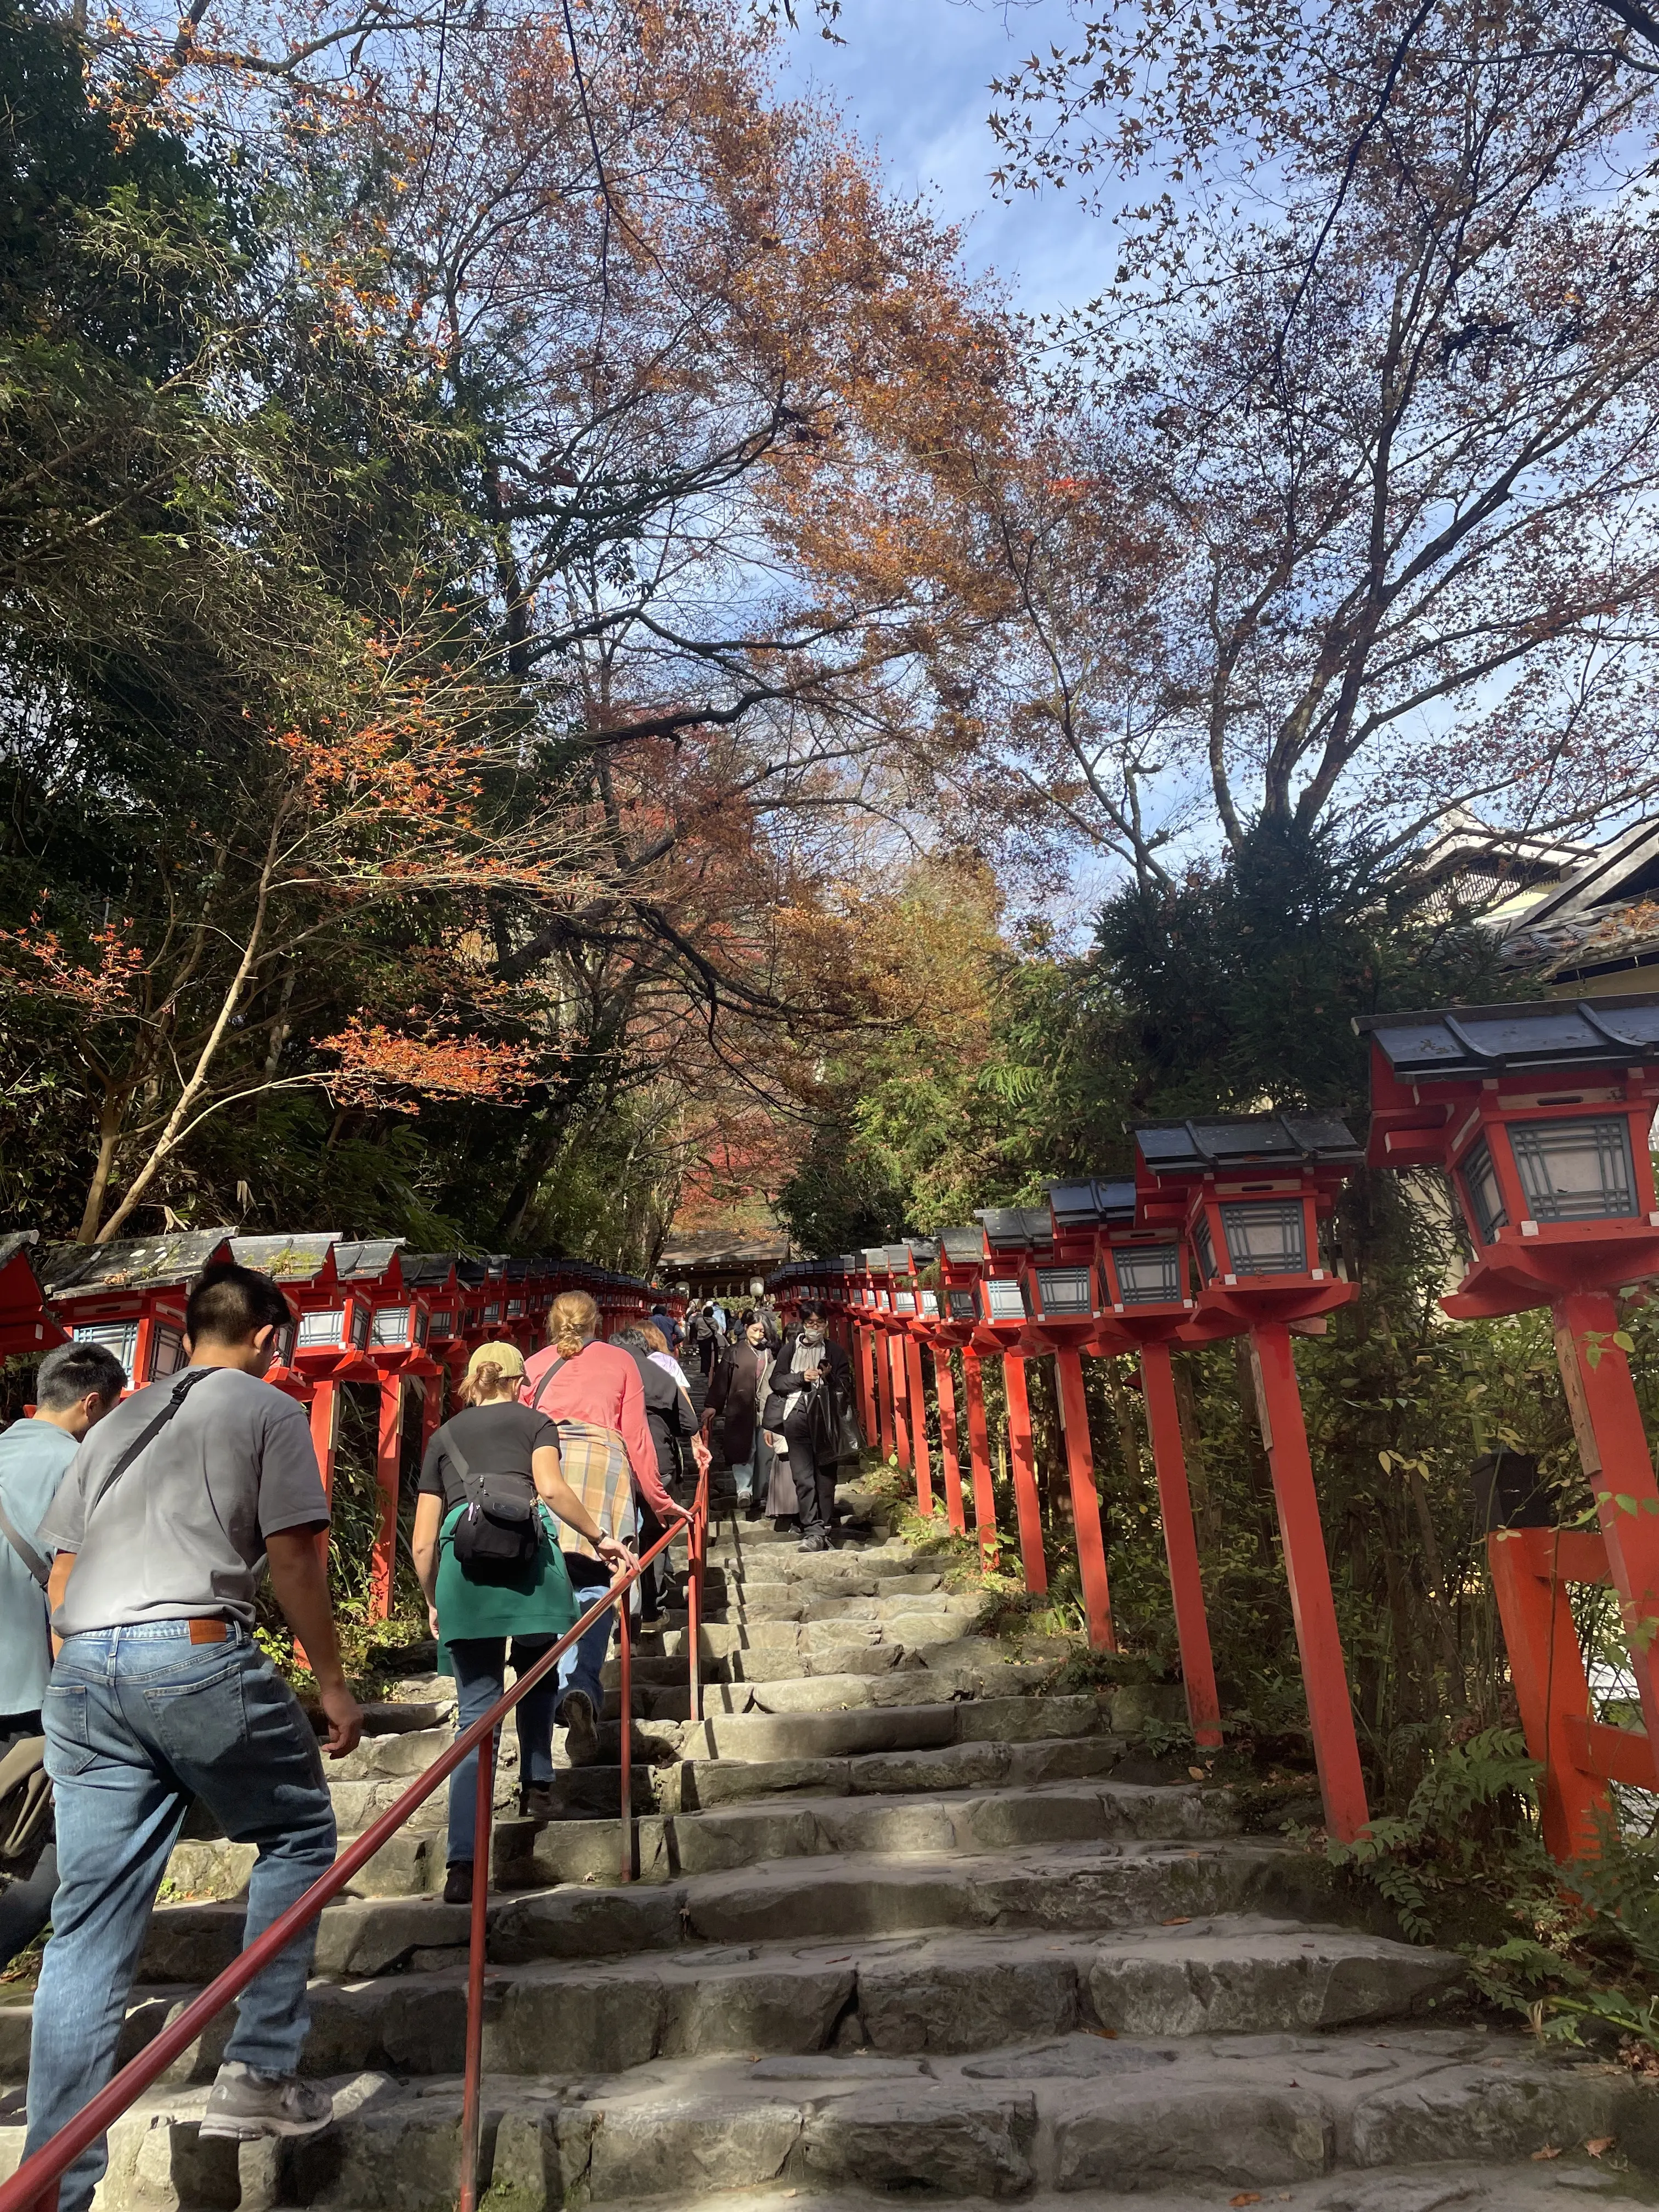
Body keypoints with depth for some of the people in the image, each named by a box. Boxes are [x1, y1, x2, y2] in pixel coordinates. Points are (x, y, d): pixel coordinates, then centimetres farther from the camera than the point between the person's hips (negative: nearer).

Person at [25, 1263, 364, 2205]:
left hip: (83, 1669, 6)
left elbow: (60, 1571, 22)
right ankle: (260, 2073, 14)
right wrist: (334, 1684, 4)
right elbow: (294, 1558, -2)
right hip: (197, 1655, -6)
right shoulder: (268, 1409, 4)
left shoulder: (116, 1422, 23)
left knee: (89, 1930, 12)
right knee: (298, 1837, 15)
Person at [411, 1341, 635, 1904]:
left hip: (461, 1555, 2)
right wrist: (601, 1537, 9)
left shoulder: (443, 1437, 27)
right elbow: (552, 1489, -1)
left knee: (476, 1707, 5)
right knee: (537, 1669, 25)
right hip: (527, 1548, -2)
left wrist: (433, 1603, 34)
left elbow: (423, 1543, 22)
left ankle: (461, 1864, 1)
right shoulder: (533, 1421, 20)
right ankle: (536, 1784, 20)